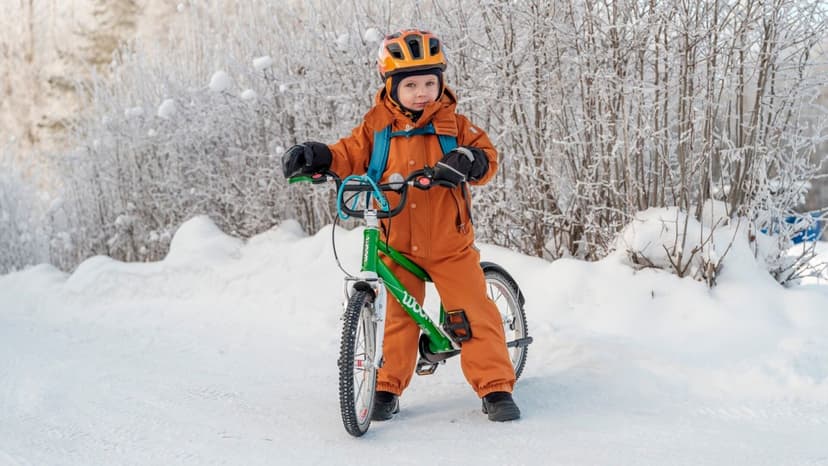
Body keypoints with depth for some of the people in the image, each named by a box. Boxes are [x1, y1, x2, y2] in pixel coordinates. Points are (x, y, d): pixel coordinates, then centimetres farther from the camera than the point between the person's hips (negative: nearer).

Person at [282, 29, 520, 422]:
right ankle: (387, 389, 19)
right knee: (399, 317, 8)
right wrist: (316, 157, -14)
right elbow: (351, 155, 3)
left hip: (450, 245, -1)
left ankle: (496, 389, 4)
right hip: (398, 246, 1)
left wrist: (468, 160, -28)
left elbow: (487, 156, -6)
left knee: (476, 314, -4)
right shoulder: (377, 125, 0)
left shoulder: (453, 123, -2)